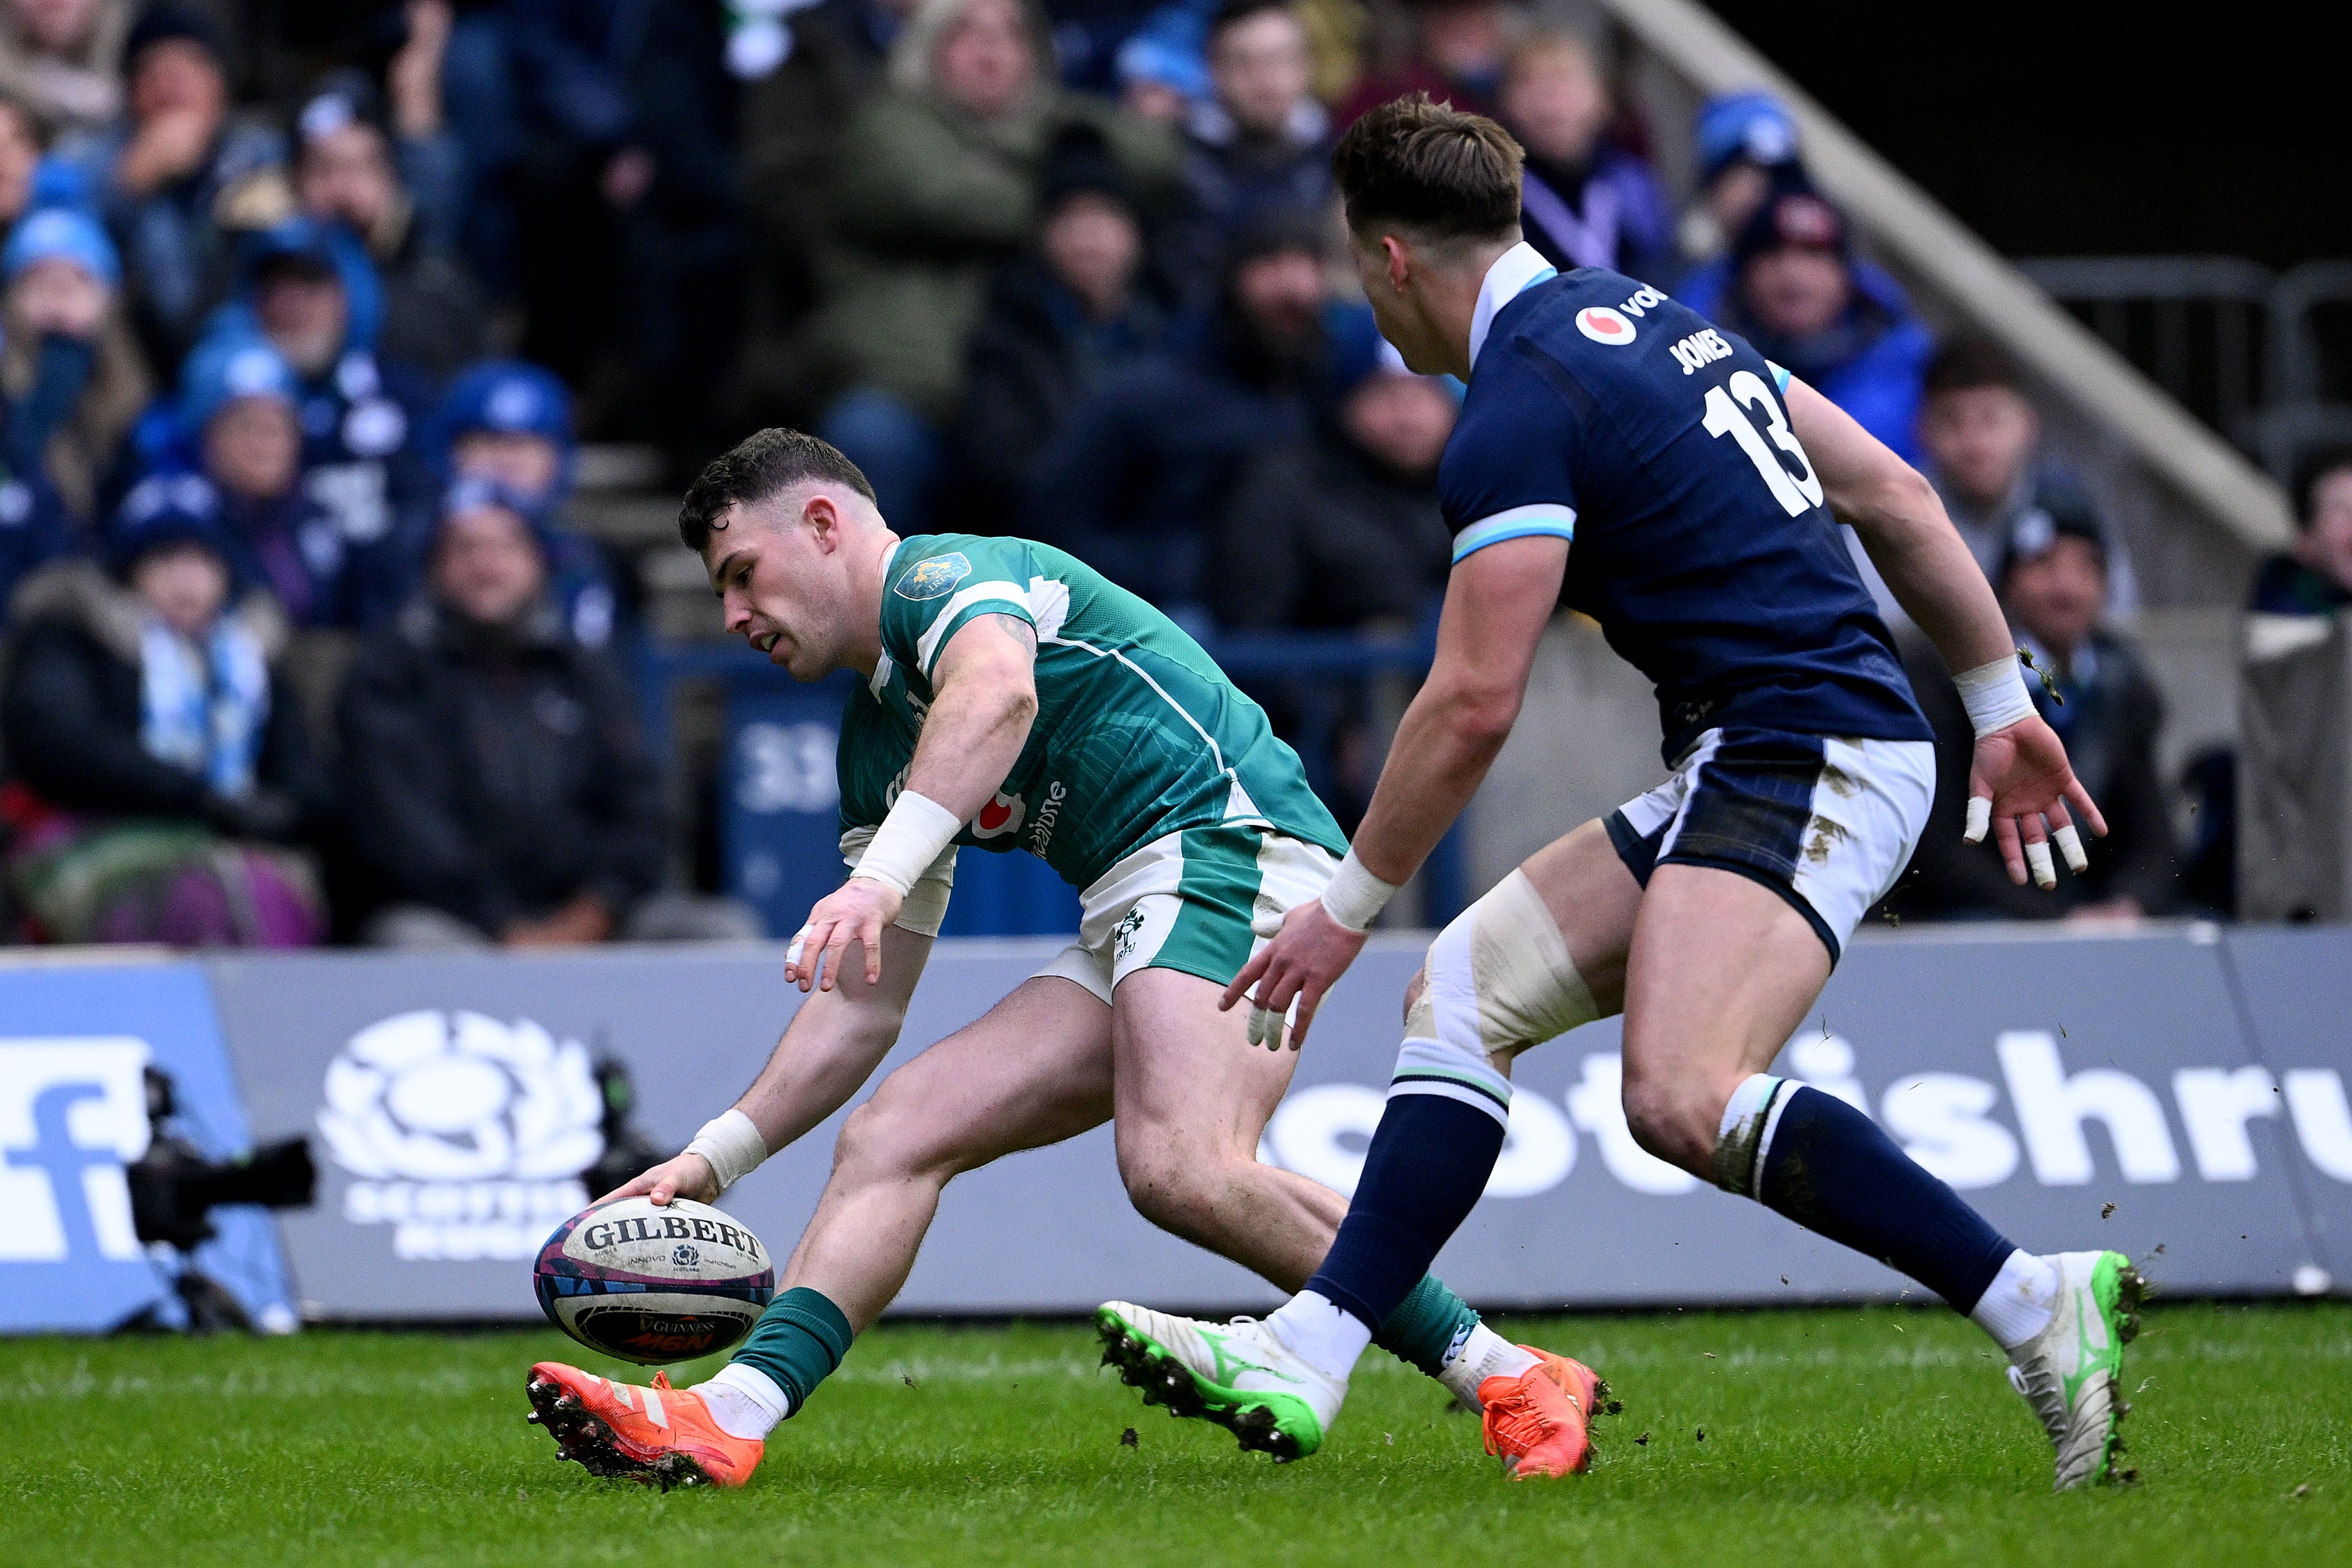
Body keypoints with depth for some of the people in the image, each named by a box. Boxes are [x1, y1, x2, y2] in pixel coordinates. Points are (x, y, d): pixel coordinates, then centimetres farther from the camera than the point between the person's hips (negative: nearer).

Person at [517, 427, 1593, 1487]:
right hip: (1128, 935, 10)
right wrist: (713, 1158, 20)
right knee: (890, 1139, -1)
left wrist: (882, 879, -39)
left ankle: (1501, 1377, -26)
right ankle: (729, 1419, -13)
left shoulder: (944, 570, -2)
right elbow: (861, 1005, 28)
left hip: (1231, 841, -10)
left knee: (1179, 1170, -31)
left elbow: (999, 693, -28)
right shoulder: (875, 743, 26)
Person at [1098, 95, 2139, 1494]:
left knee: (1684, 1100, -28)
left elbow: (1473, 706, -13)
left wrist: (1346, 908, -3)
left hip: (1806, 758, -11)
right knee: (1470, 987, 9)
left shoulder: (1520, 409, -11)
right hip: (1749, 771, 11)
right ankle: (1309, 1359, 3)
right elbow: (1896, 495, 21)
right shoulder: (1650, 320, 17)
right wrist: (2004, 707, 26)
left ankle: (2042, 1308, -25)